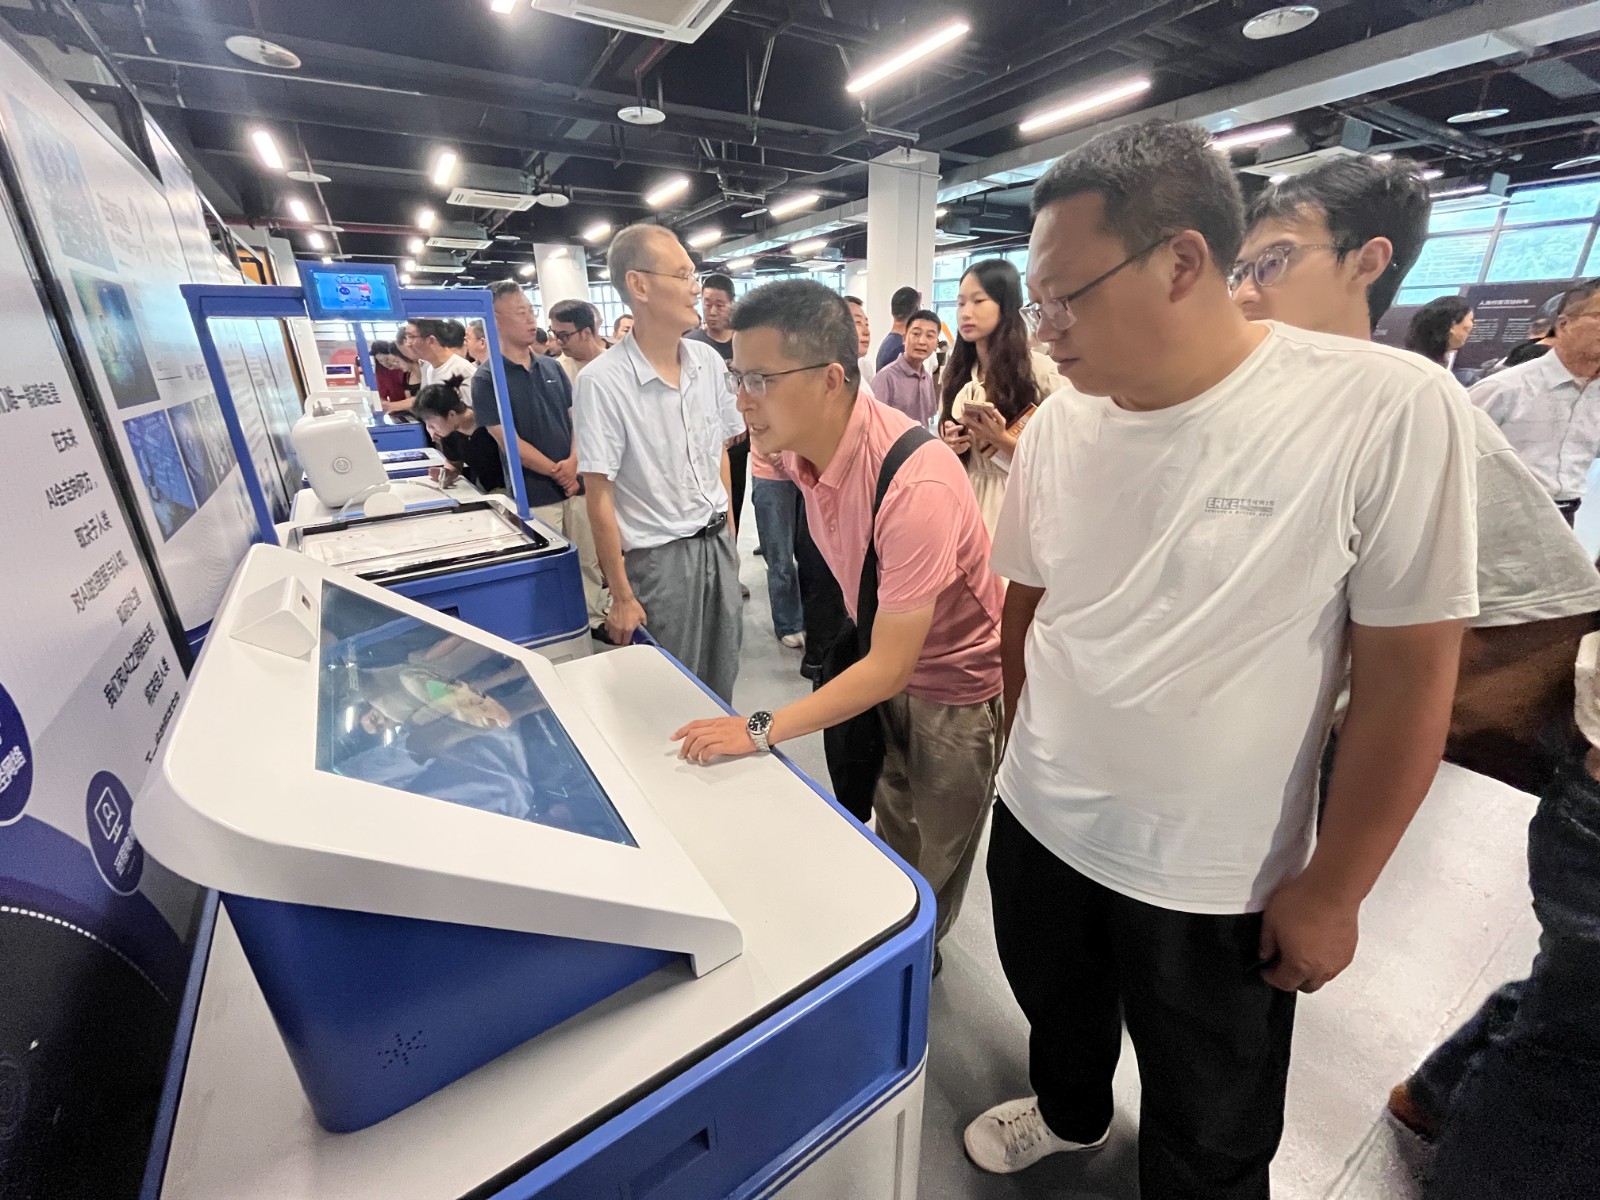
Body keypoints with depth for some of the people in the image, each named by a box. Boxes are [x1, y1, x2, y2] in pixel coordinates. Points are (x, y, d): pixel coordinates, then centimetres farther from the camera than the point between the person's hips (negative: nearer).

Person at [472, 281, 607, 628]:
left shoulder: (551, 367, 9)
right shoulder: (487, 379, -6)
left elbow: (575, 417, 8)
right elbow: (509, 441, -11)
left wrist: (573, 462, -9)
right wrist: (556, 472, -10)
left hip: (575, 482, 5)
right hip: (534, 493, -5)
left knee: (590, 561, 11)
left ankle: (595, 620, 27)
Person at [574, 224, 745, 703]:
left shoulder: (709, 361, 1)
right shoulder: (603, 380, -16)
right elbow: (599, 498, -14)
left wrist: (729, 535, 10)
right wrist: (622, 596, -12)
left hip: (717, 545, 5)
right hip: (658, 557, -5)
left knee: (721, 685, 18)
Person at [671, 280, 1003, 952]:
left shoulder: (916, 485, -35)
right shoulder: (799, 448, -11)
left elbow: (891, 666, -30)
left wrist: (762, 730, -29)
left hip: (953, 686, -5)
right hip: (883, 658, 6)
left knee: (929, 872, 16)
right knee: (888, 842, 21)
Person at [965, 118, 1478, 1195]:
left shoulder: (1390, 411, -19)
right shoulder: (1058, 426, -7)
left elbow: (1409, 674, -14)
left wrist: (1332, 891, -8)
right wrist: (1033, 758, 9)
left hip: (1217, 882, -3)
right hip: (1037, 825, 4)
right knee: (1058, 1014, 31)